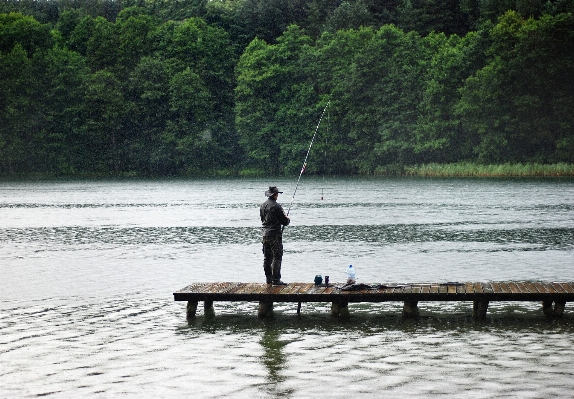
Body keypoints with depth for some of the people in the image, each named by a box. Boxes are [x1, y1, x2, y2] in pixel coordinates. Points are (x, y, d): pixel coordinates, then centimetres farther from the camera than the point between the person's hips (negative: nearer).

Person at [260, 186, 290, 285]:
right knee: (277, 257, -5)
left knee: (267, 258, 12)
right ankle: (276, 279, -7)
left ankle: (268, 278, 16)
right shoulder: (276, 206, -16)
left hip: (265, 234, 8)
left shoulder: (262, 206, 9)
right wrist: (287, 219, 11)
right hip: (275, 234, -8)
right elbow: (285, 222, -14)